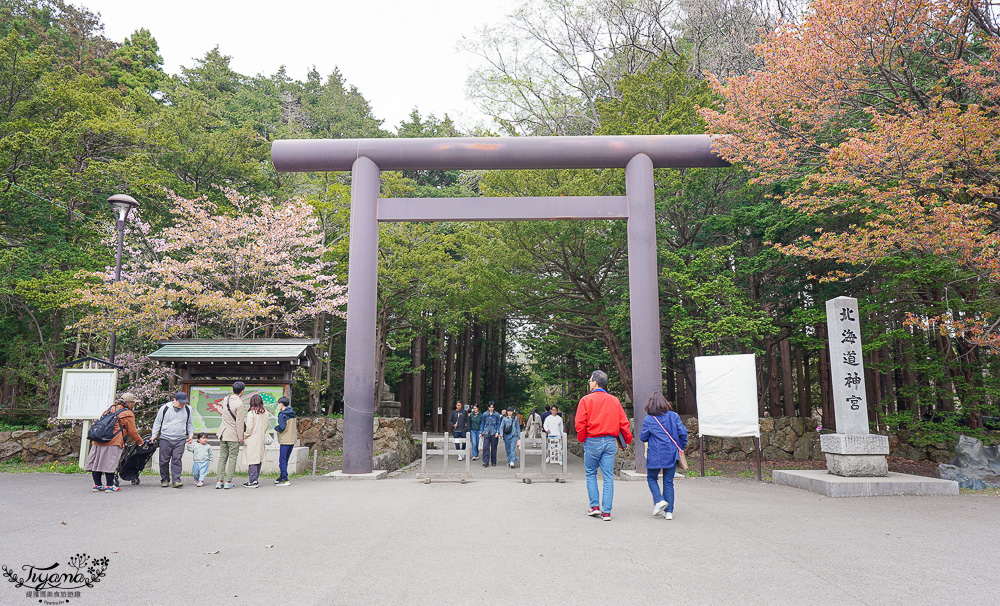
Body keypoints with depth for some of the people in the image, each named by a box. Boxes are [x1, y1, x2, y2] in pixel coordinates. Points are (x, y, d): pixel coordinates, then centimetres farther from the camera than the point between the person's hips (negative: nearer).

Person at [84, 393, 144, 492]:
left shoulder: (110, 409, 22)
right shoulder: (128, 414, 1)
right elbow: (132, 431, 2)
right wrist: (141, 442, 13)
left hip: (98, 440, 7)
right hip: (113, 442, -7)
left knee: (96, 462, 10)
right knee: (110, 463, -5)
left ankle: (97, 485, 15)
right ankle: (110, 486, -1)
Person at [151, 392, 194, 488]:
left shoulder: (187, 409, 7)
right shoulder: (164, 408, -1)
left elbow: (190, 424, 19)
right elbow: (157, 422, 7)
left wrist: (191, 435, 12)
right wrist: (154, 435, 5)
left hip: (180, 440, 1)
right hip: (165, 439, -1)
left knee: (177, 460, -7)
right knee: (164, 460, 3)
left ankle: (176, 480, -7)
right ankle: (165, 480, 18)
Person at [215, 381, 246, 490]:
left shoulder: (225, 399, 3)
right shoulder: (239, 403, -18)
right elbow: (239, 422, -17)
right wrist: (241, 437, -10)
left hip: (223, 433, 6)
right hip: (233, 435, -6)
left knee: (222, 457, 11)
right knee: (232, 458, 3)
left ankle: (219, 481, 11)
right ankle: (228, 482, 3)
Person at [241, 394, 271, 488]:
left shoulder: (251, 413, -12)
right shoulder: (266, 413, 5)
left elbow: (249, 428, -13)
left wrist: (244, 437, 0)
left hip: (252, 440, -6)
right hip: (261, 439, 6)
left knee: (252, 460, -3)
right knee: (258, 460, 12)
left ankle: (252, 481, -5)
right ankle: (255, 479, 17)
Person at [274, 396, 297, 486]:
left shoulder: (282, 415, -12)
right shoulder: (292, 414, 12)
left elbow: (282, 427, -20)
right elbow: (296, 426, 16)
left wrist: (276, 427, -2)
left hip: (284, 441, -8)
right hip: (292, 440, 8)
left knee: (282, 460, -4)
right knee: (285, 460, 15)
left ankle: (285, 480, -7)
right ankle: (282, 477, 21)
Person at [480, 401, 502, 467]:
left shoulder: (497, 415, 3)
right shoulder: (485, 414, 7)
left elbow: (498, 424, 4)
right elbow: (483, 423, 13)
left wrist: (497, 432, -7)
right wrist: (482, 432, 8)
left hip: (494, 433, 0)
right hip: (486, 432, 1)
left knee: (493, 447, 6)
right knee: (485, 447, -10)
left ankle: (493, 462, 17)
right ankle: (485, 462, -12)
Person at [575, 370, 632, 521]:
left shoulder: (586, 399, -5)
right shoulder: (614, 400, 6)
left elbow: (580, 423, -9)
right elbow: (623, 423, 6)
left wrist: (582, 439, 5)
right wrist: (627, 440, 17)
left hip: (592, 441, -3)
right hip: (610, 442, 3)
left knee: (591, 474, 13)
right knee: (608, 477, 4)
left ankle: (595, 506, 10)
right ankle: (606, 512, 4)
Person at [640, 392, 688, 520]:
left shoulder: (648, 419, -6)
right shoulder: (674, 416, 2)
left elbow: (643, 437, 0)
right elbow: (683, 432, -2)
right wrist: (681, 447, 12)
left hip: (655, 456, -3)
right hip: (672, 454, 3)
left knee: (652, 478, 17)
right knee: (668, 482, 11)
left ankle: (659, 500, -5)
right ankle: (669, 512, 9)